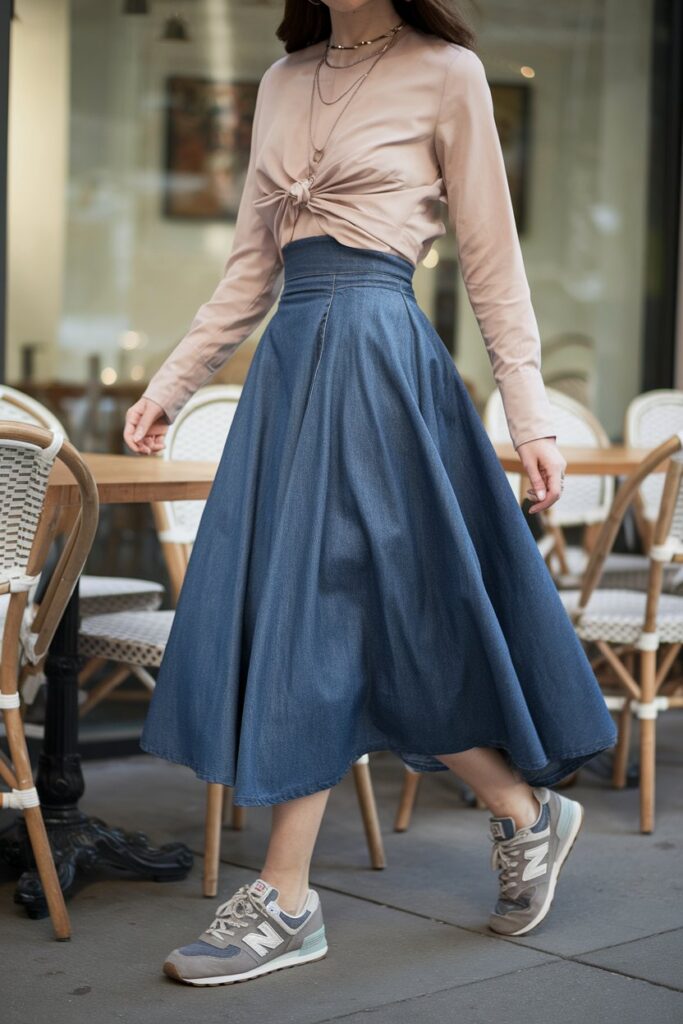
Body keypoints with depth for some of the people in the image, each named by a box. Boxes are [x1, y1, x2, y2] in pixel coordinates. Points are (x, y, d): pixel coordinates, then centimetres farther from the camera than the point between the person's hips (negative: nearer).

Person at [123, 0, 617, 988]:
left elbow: (492, 259, -1)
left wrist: (530, 414, -5)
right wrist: (174, 380, 15)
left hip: (377, 354, -7)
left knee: (325, 602, -7)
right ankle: (526, 811, 19)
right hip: (289, 354, 7)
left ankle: (288, 898, 2)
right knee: (283, 606, 5)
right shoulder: (283, 83, 17)